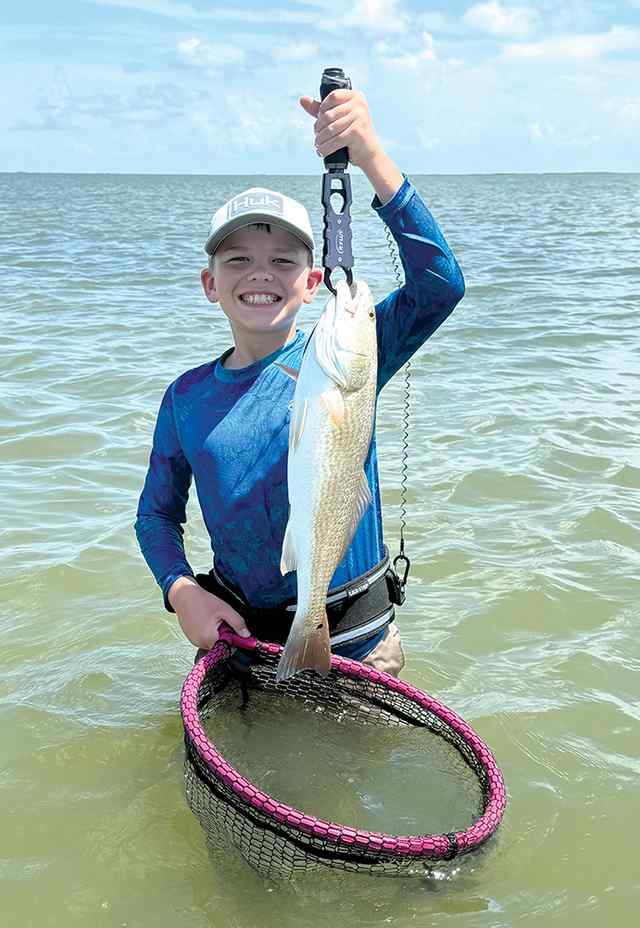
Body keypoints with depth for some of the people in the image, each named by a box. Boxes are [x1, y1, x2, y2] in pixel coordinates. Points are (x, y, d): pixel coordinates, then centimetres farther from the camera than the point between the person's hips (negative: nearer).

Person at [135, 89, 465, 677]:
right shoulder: (188, 397, -2)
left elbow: (438, 285, -28)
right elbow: (157, 513, 7)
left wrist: (371, 157, -36)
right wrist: (181, 590, -12)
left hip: (354, 640, -2)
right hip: (234, 631, 3)